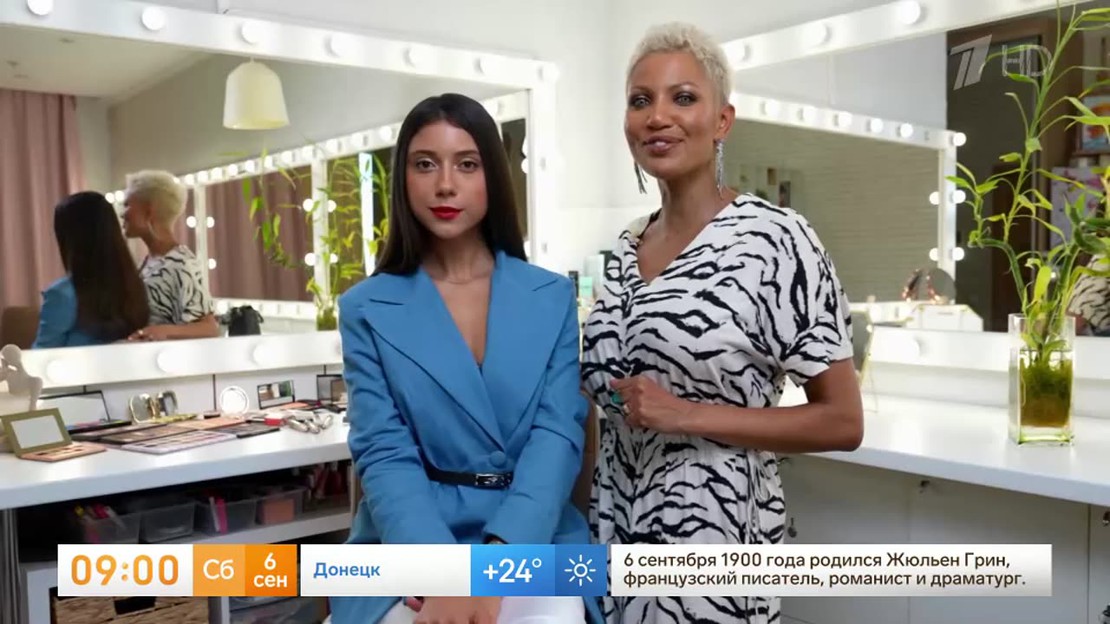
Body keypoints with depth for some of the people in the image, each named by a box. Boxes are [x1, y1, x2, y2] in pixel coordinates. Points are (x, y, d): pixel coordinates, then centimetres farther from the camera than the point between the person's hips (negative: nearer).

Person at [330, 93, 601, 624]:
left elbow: (558, 434, -5)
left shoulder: (553, 298, 4)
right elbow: (384, 454, -6)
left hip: (533, 539, 1)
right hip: (410, 545, 0)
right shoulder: (367, 309, 2)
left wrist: (496, 560, -20)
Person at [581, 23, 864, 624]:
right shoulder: (625, 247, 6)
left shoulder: (774, 238, -13)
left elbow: (842, 422, -13)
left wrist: (686, 416, -19)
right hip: (614, 526, 6)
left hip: (713, 531, -6)